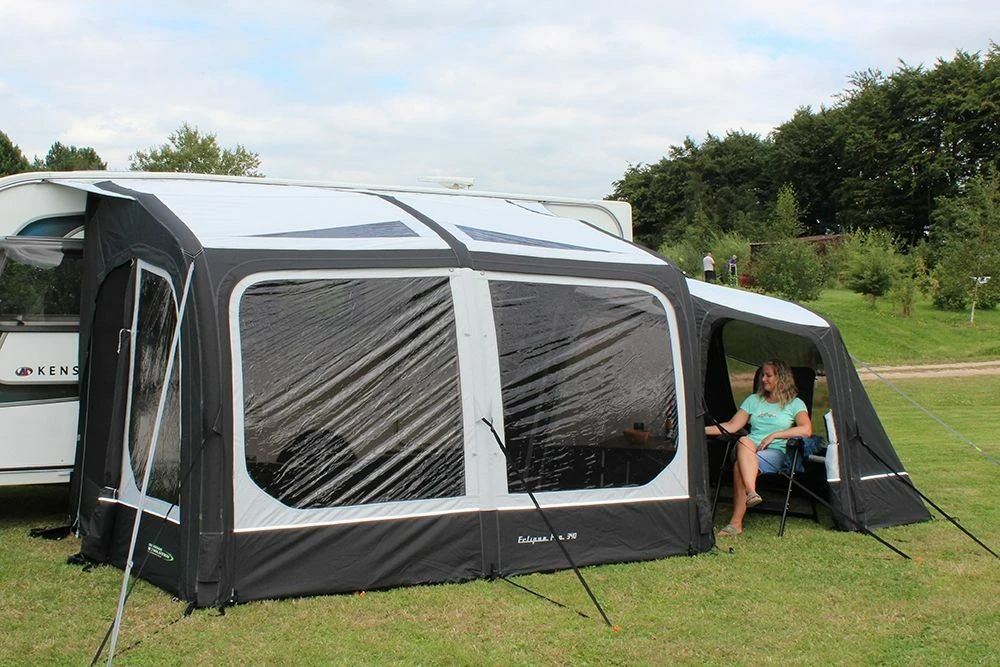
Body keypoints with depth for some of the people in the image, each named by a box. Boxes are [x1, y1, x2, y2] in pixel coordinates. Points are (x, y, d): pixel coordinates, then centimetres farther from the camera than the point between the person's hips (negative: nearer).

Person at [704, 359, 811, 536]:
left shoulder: (794, 403, 10)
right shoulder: (753, 400, 22)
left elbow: (806, 430, -7)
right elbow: (732, 426, 15)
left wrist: (774, 435, -11)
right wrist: (702, 430, 3)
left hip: (777, 452, -4)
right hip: (750, 449, 4)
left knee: (740, 465, -34)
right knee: (743, 441, -35)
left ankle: (736, 522, -35)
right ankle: (751, 493, -50)